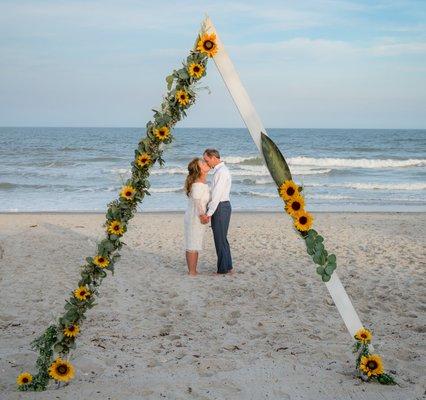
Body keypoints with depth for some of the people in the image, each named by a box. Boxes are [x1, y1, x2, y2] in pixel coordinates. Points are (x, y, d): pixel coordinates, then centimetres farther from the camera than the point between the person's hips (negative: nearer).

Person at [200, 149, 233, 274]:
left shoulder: (221, 171, -16)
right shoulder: (219, 170, 16)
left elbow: (217, 195, -21)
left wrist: (209, 213, -20)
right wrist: (208, 211, 12)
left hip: (220, 207, -10)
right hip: (219, 207, 10)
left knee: (220, 239, -3)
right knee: (222, 239, 16)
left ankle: (223, 269, 3)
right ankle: (227, 267, 24)